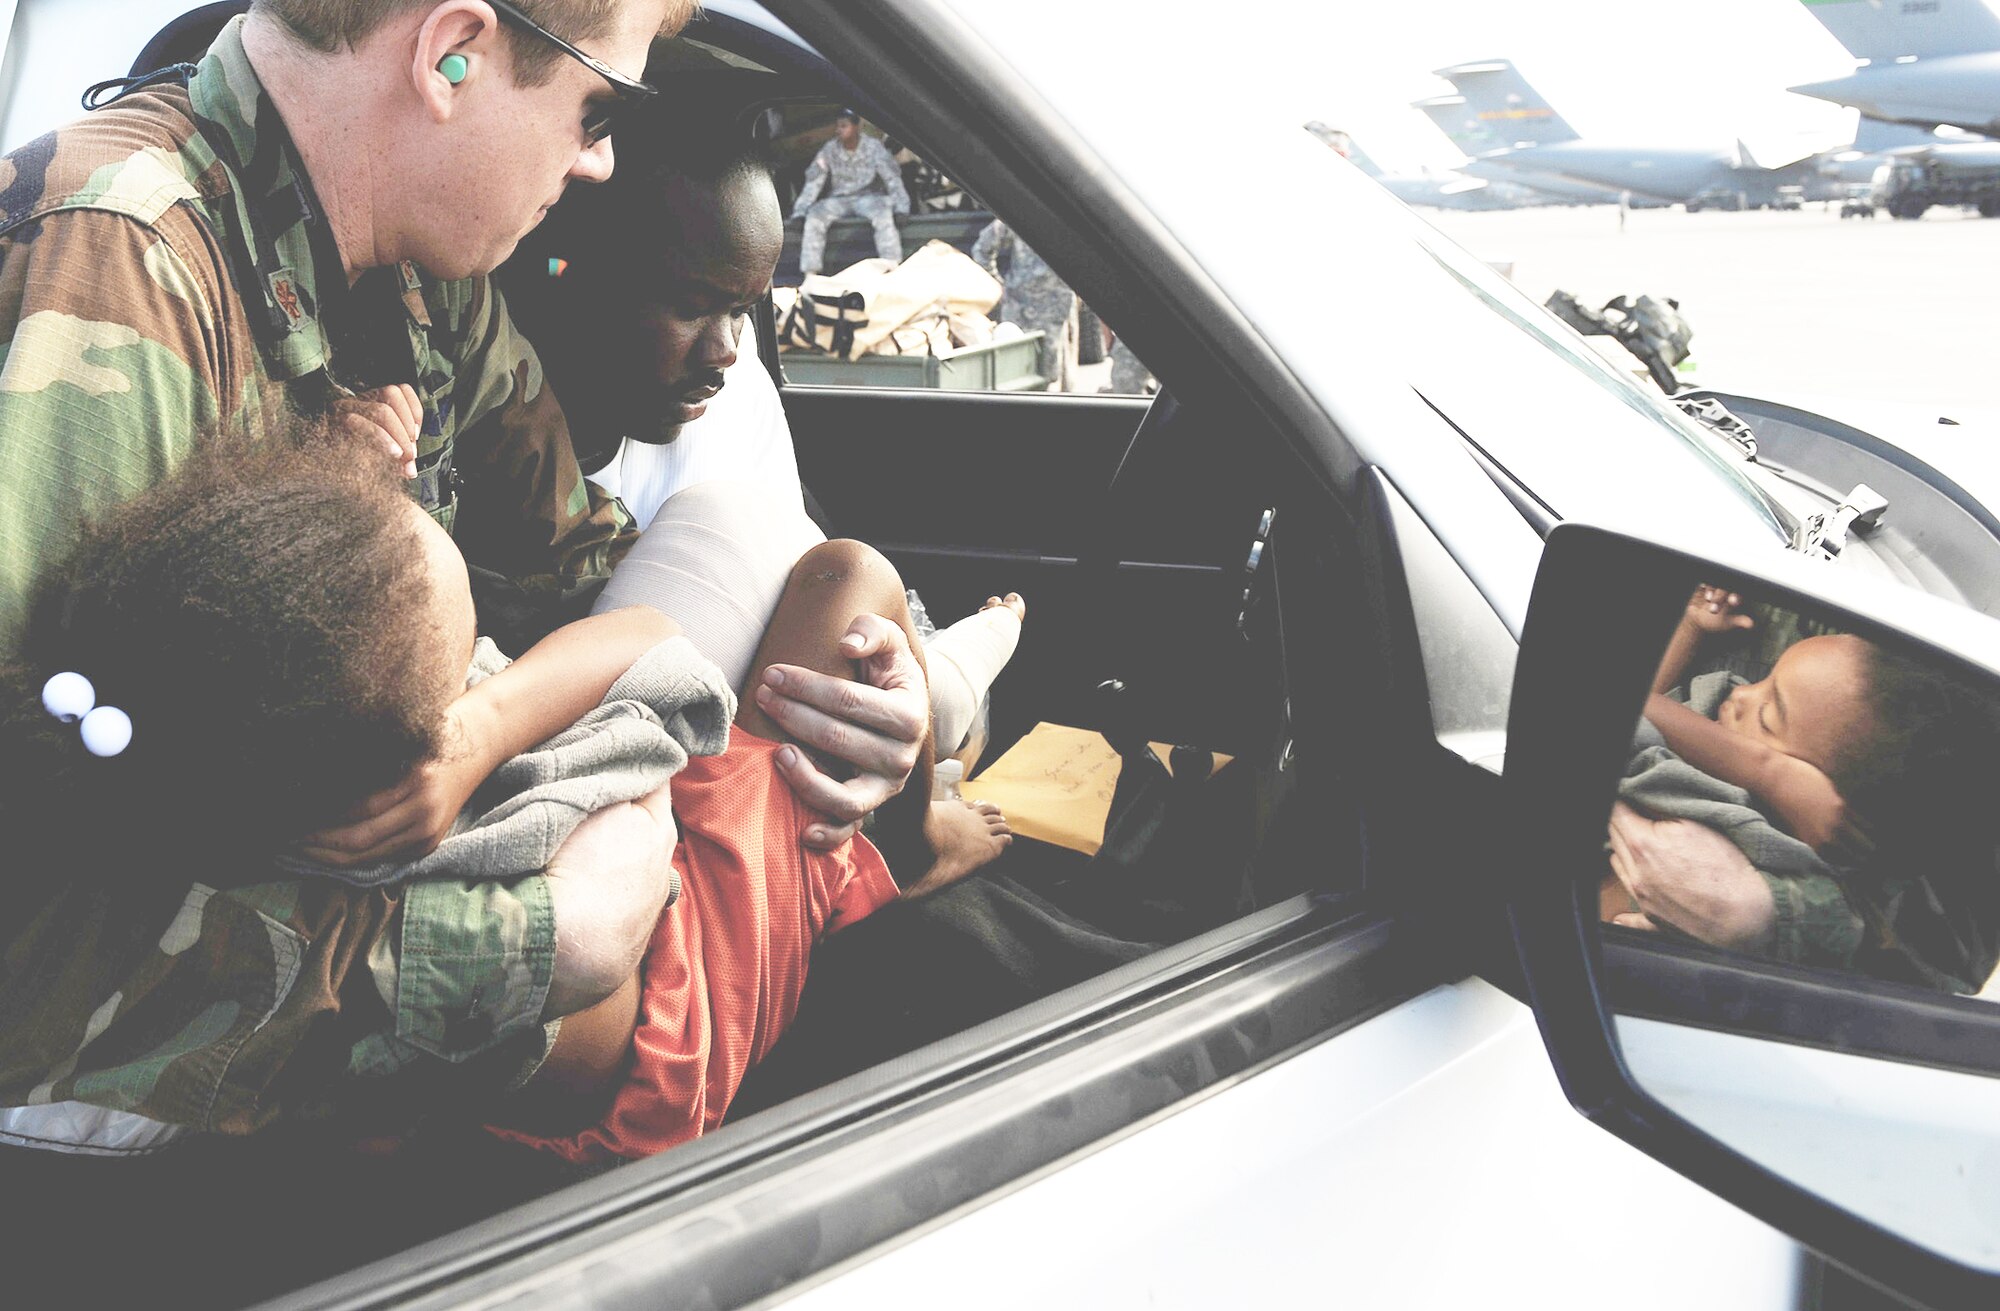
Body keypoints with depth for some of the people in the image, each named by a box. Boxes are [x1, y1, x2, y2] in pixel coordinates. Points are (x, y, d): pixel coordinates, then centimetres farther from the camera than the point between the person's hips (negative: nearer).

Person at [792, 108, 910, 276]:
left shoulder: (874, 147, -5)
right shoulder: (829, 150, 0)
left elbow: (893, 179, -8)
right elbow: (813, 183, -3)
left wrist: (902, 209, -20)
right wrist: (798, 213, -13)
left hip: (868, 198, -2)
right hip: (838, 200, 2)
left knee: (883, 212, -36)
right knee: (814, 214, -27)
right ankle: (810, 274, -30)